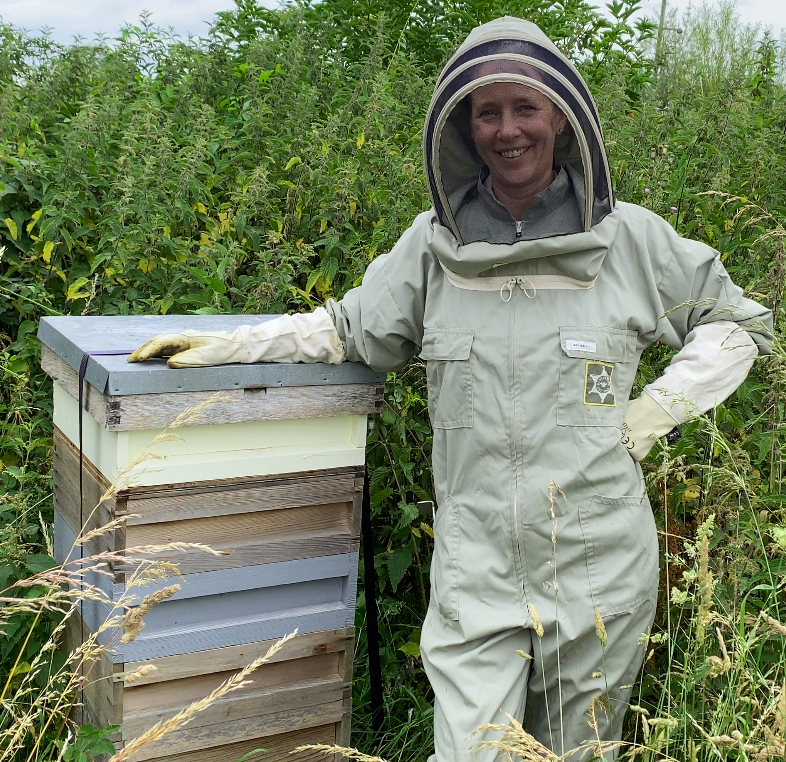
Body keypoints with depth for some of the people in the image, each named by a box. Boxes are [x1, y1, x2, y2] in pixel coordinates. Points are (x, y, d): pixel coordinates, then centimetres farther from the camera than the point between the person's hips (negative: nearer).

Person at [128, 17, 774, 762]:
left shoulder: (631, 239, -3)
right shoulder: (435, 243, 0)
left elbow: (739, 323, 10)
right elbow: (350, 329, 10)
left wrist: (656, 410, -2)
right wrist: (223, 347, 3)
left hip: (600, 568, 0)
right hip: (475, 572, 0)